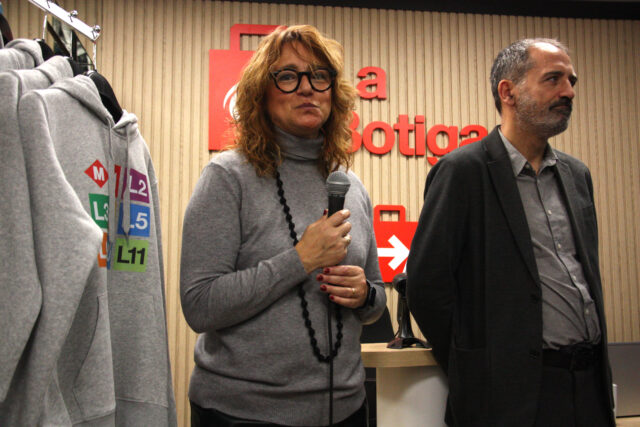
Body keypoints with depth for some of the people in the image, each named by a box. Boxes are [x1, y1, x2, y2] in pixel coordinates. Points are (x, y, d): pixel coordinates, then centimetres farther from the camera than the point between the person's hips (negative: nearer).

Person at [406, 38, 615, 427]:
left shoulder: (577, 174, 10)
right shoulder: (463, 171, -11)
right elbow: (426, 282, -14)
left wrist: (599, 367, 12)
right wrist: (471, 372, -6)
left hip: (590, 381, 7)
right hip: (515, 393, -6)